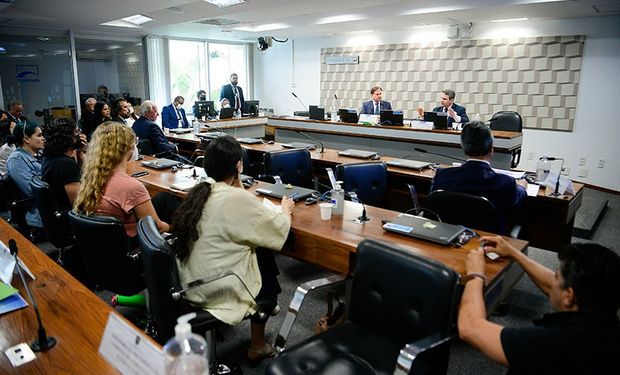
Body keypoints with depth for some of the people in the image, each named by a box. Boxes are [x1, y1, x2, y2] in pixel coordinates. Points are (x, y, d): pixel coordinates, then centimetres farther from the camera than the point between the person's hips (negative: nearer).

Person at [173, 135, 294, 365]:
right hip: (214, 292, -7)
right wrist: (286, 210, 5)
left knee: (261, 251, 18)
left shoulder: (200, 192, -1)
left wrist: (237, 184, 4)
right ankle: (257, 347, 33)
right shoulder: (237, 199, -25)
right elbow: (278, 233, -14)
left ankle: (265, 305, 38)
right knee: (269, 282, 19)